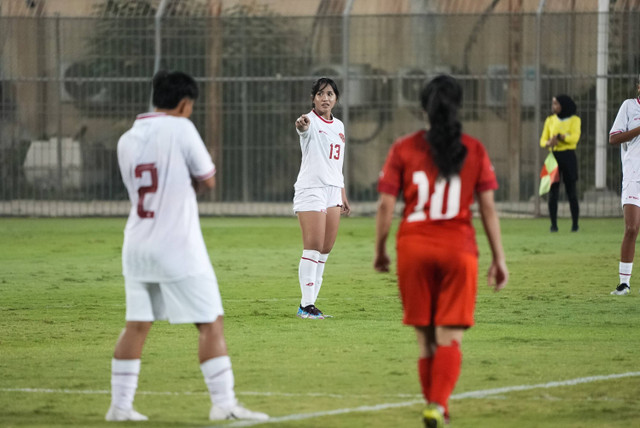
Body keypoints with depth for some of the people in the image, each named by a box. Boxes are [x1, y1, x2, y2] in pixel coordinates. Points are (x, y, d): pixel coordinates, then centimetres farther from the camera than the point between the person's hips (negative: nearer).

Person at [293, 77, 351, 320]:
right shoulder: (311, 122, -6)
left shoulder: (339, 126, 17)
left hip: (333, 190, 7)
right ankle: (306, 305, -13)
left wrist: (343, 196, 23)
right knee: (313, 246, -13)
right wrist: (302, 124, -57)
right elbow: (304, 128, -33)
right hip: (311, 188, -7)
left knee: (326, 249, 4)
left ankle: (310, 303, 8)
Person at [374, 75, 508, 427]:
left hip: (414, 247, 1)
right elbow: (488, 207, 1)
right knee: (450, 339, 0)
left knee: (425, 339, 13)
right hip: (458, 249, -1)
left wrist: (380, 250, 11)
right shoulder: (474, 151, 2)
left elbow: (385, 204, -1)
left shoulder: (403, 149, 1)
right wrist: (498, 259, 6)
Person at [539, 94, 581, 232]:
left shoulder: (574, 120, 2)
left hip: (568, 157, -3)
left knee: (571, 191, -3)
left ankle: (575, 223, 4)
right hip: (554, 156, 3)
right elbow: (543, 140, 8)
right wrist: (548, 143, -15)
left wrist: (558, 136, -23)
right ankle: (553, 224, -1)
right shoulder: (550, 120, 12)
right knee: (553, 191, -3)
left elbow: (574, 138, -12)